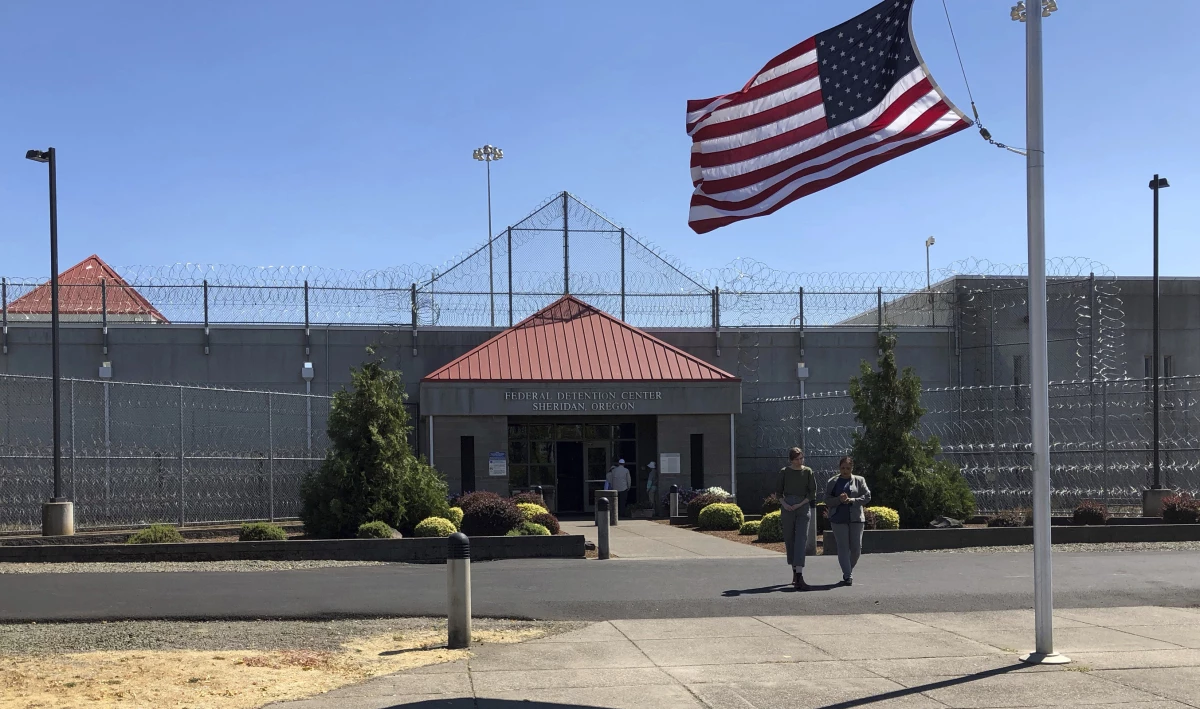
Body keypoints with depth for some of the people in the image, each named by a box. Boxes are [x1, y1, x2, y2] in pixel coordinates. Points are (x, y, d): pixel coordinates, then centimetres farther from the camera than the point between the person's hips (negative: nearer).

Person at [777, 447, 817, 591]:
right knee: (789, 540, 7)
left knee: (801, 540, -13)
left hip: (803, 507, -2)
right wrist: (784, 504, -8)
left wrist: (800, 504, -8)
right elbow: (778, 491, 10)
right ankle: (795, 572, 23)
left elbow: (812, 492, 3)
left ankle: (799, 577, -23)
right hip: (787, 508, 2)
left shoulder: (808, 472, 3)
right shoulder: (784, 472, 4)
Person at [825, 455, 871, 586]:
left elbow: (867, 497, 2)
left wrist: (852, 500, -13)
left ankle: (849, 570, 23)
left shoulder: (859, 480, 9)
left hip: (856, 518, 1)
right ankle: (848, 576, -2)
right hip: (838, 519, -1)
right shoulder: (832, 482, 9)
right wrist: (839, 499, -14)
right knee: (843, 547, -5)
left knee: (856, 547, 1)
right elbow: (827, 500, 5)